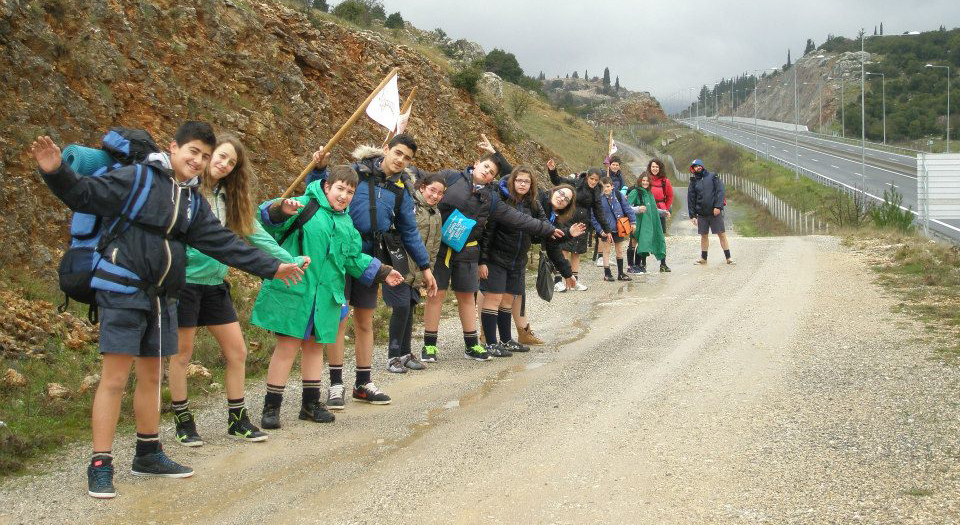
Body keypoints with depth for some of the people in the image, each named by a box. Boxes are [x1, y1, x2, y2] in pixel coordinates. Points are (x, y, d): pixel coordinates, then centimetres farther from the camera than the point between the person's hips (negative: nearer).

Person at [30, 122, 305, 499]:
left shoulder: (194, 202, 13)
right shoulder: (137, 179, -7)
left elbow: (223, 243, 14)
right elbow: (85, 195, -12)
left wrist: (271, 268, 13)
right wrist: (56, 172, -31)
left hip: (161, 298, 7)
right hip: (123, 293, -7)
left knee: (152, 377, 14)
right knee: (115, 378, -7)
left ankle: (148, 455, 27)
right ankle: (100, 467, -1)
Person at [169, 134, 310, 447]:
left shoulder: (229, 198, 10)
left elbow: (254, 232, 9)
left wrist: (289, 260, 4)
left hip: (215, 284, 6)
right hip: (184, 280, -6)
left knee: (237, 351, 7)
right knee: (182, 353, 4)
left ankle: (237, 420, 19)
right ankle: (183, 422, 18)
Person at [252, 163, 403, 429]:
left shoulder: (346, 223, 17)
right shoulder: (305, 206, -7)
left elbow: (354, 259, 26)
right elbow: (267, 218, -20)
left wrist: (382, 272, 20)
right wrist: (281, 209, -42)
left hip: (325, 296, 7)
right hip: (293, 292, -7)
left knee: (315, 345, 15)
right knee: (288, 346, -5)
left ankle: (310, 403, 27)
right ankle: (271, 407, 5)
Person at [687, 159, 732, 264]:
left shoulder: (712, 177, 4)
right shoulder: (694, 182, 11)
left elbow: (720, 191, -4)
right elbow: (691, 199, 10)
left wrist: (718, 206, -15)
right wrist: (692, 215, 4)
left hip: (715, 212, -3)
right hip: (702, 214, 3)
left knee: (721, 234, -3)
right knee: (704, 236, 8)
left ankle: (728, 257, 1)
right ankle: (703, 258, 18)